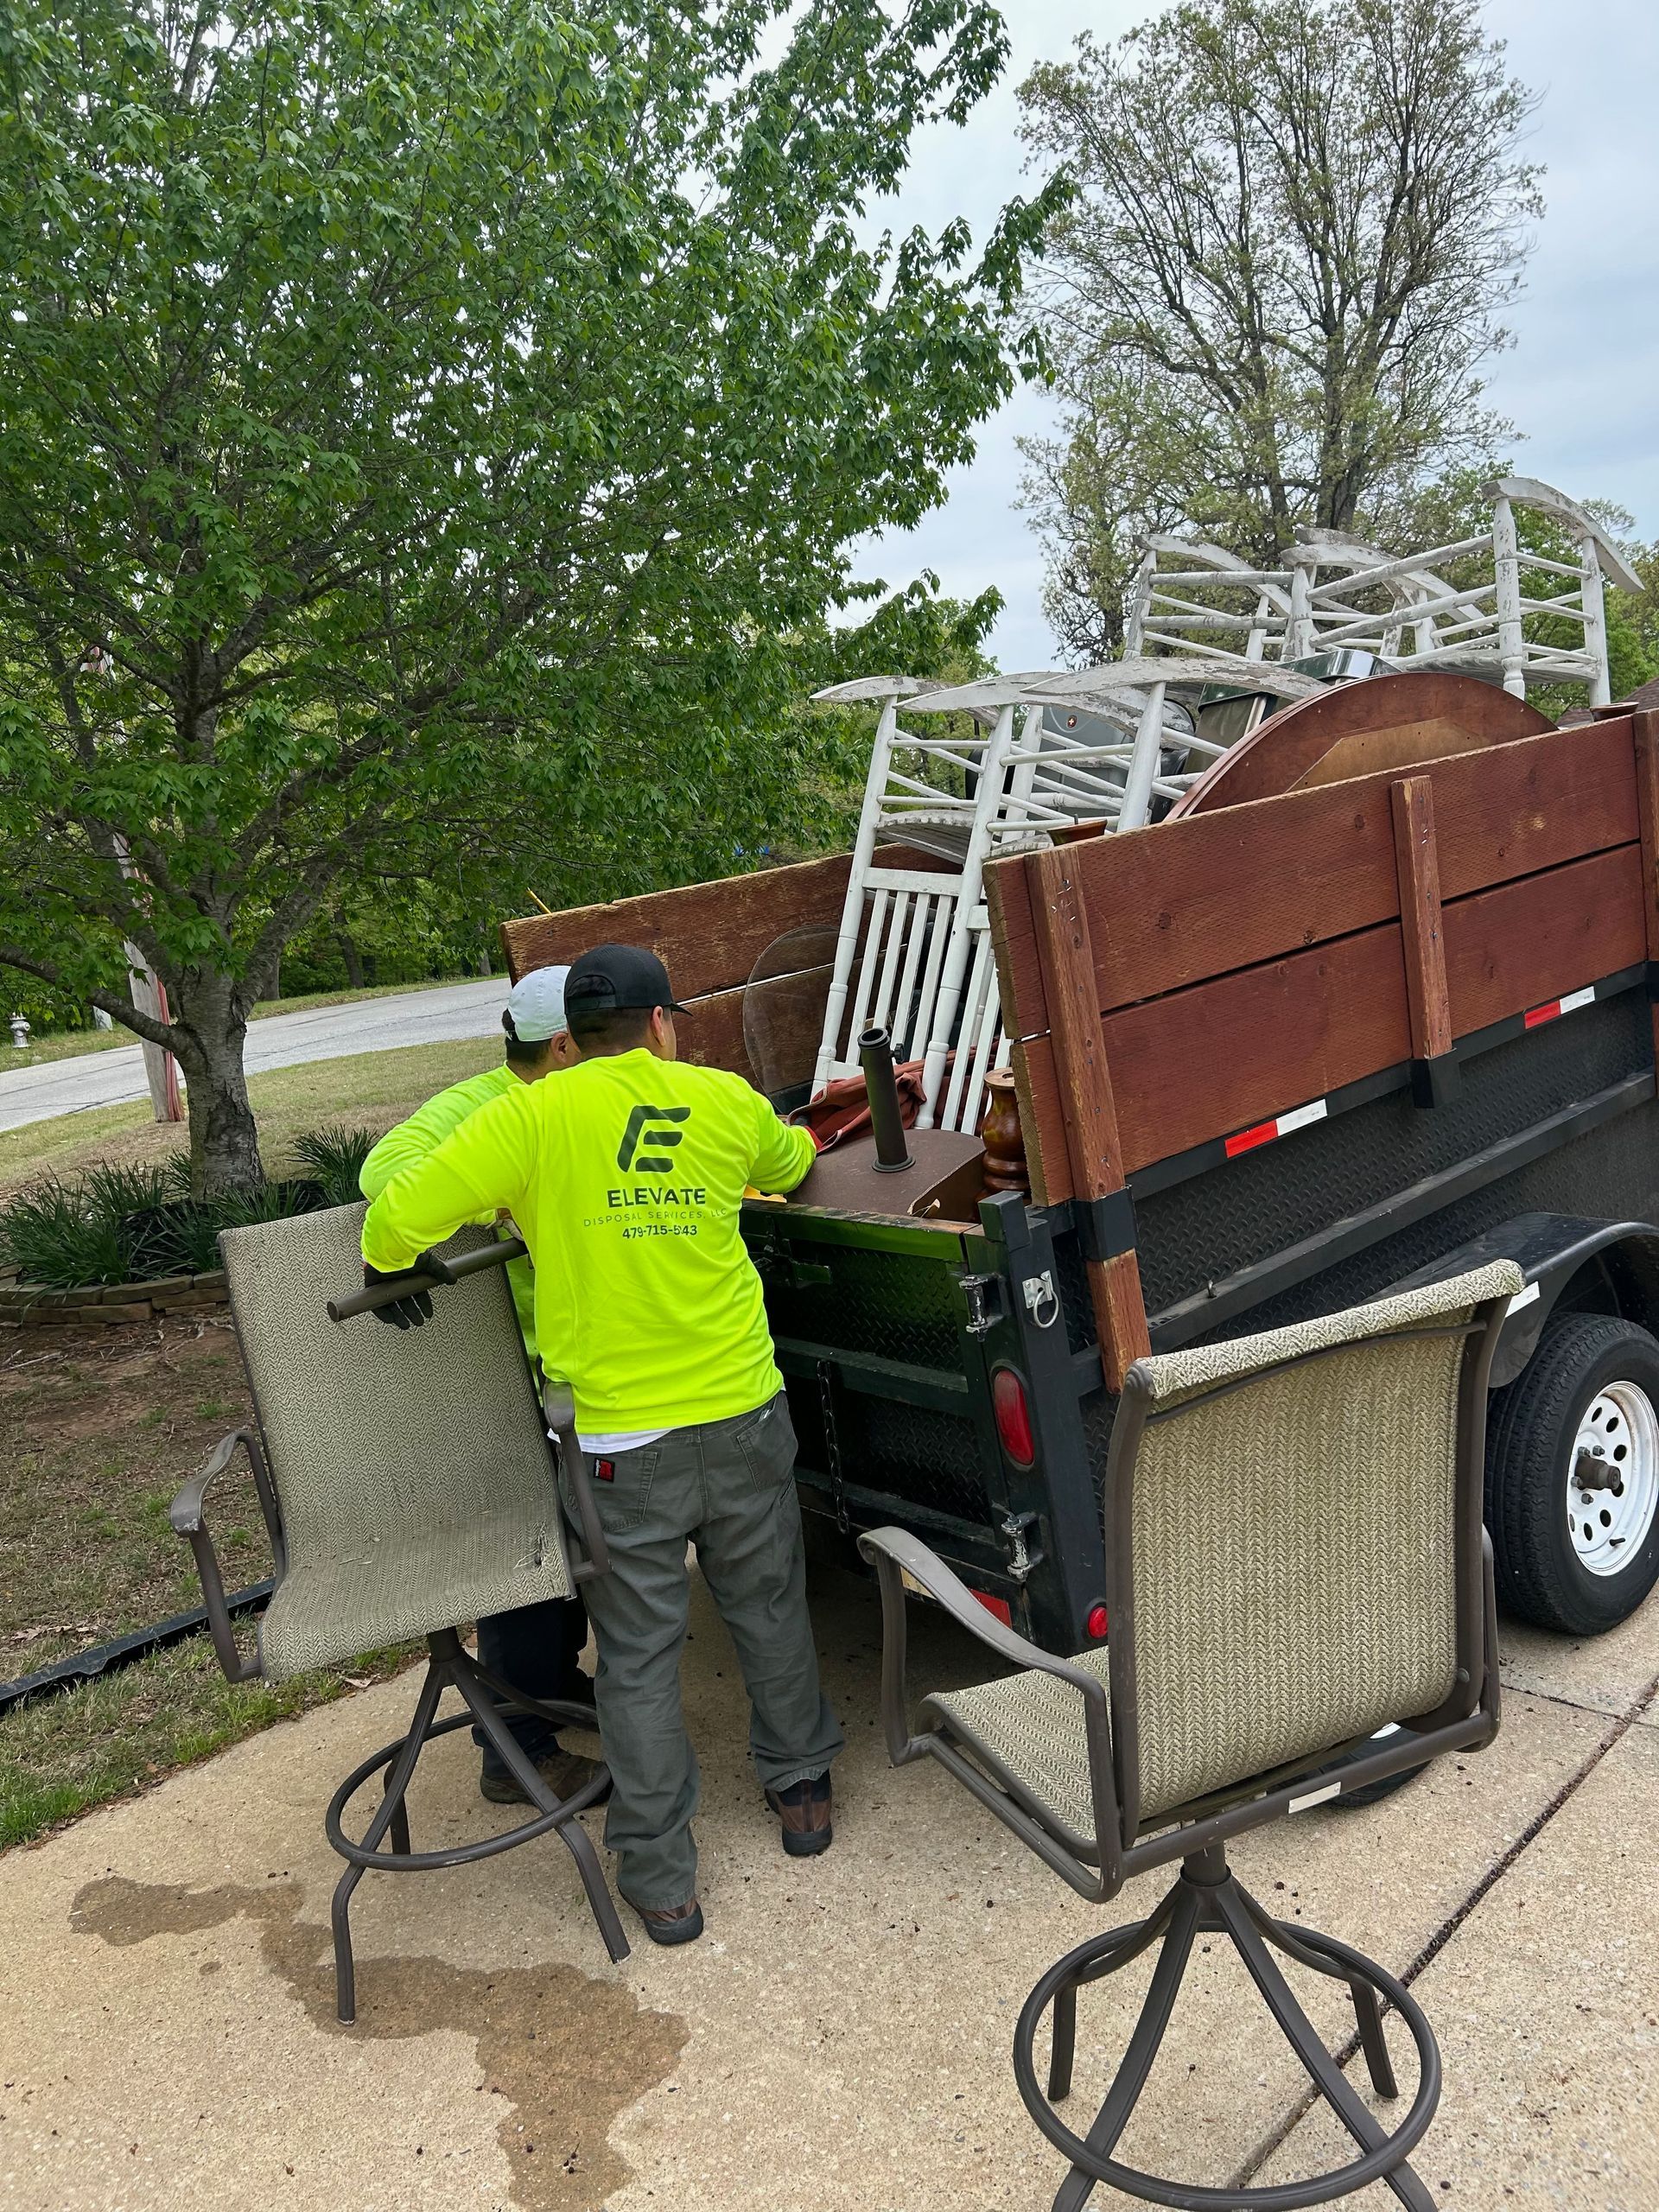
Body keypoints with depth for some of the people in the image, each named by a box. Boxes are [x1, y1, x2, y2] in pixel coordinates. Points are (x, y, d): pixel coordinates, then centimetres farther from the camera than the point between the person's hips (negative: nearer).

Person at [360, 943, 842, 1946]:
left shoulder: (533, 1116, -9)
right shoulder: (728, 1101, 1)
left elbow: (400, 1213, -13)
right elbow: (790, 1165, 23)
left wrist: (389, 1271, 9)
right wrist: (803, 1137, 46)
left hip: (621, 1437, -3)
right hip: (745, 1412, 3)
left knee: (640, 1656, 10)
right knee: (771, 1610, 22)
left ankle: (663, 1881, 20)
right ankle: (802, 1790, 40)